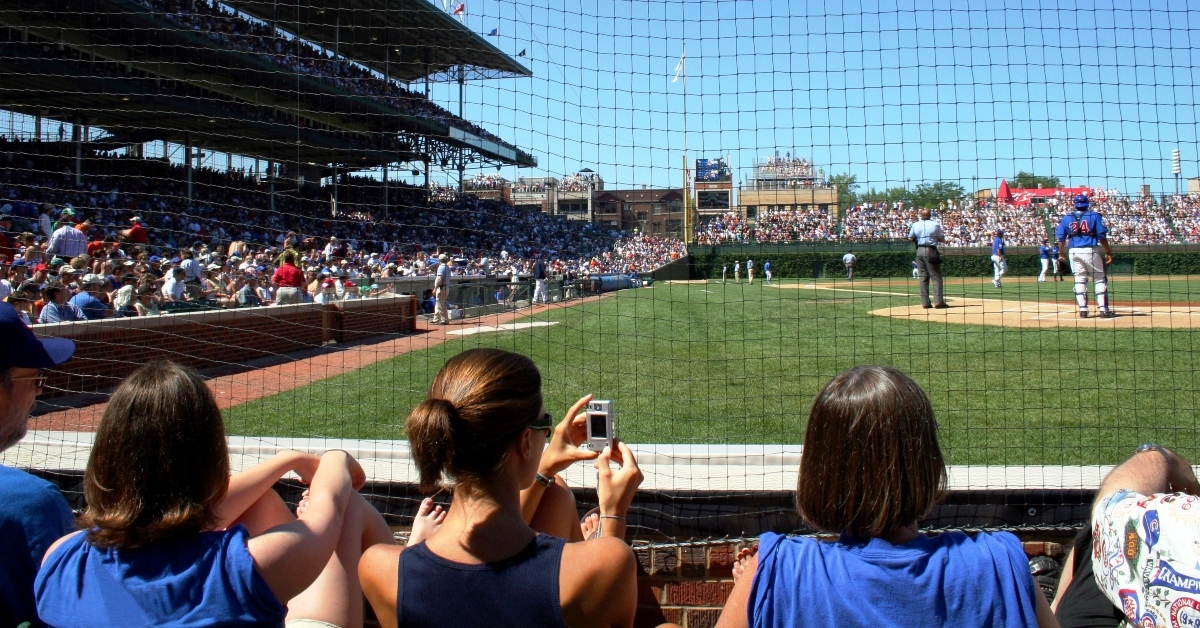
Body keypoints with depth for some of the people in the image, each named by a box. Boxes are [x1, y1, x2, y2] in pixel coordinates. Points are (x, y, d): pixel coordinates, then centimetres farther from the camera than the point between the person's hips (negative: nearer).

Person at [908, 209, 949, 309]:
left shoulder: (915, 225, 4)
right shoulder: (935, 224, -5)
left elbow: (911, 238, 11)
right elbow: (942, 239, -1)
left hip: (919, 251, 4)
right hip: (931, 251, -4)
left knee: (923, 277, 7)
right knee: (936, 277, -1)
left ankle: (925, 302, 4)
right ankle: (938, 301, -8)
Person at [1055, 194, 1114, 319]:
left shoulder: (1066, 218, 9)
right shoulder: (1094, 216, 1)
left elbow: (1060, 238, 7)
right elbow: (1102, 236, -3)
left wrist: (1061, 254, 17)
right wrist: (1108, 252, 3)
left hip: (1073, 251, 3)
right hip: (1089, 251, -3)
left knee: (1079, 279, 9)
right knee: (1100, 279, 5)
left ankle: (1083, 310, 4)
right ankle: (1103, 309, -1)